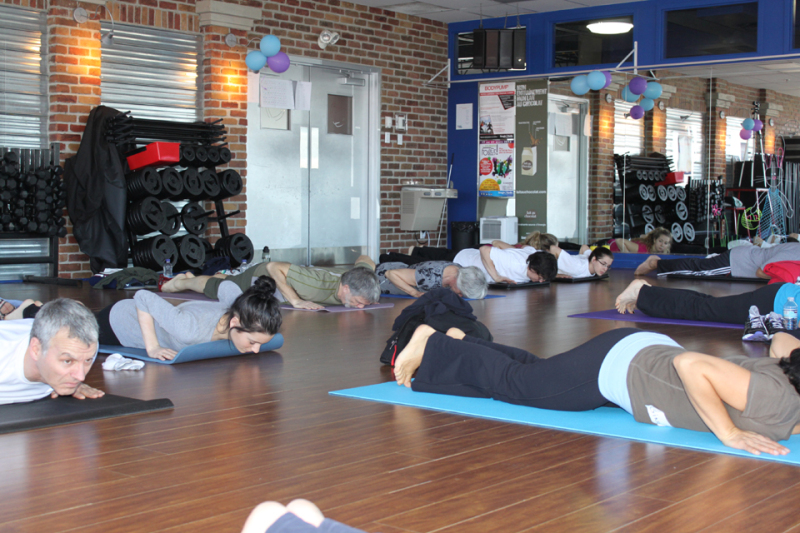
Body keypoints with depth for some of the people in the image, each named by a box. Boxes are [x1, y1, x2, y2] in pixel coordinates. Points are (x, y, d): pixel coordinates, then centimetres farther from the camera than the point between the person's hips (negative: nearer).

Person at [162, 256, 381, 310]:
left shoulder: (364, 280, -30)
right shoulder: (317, 285, -49)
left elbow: (364, 259, -6)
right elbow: (274, 267, -41)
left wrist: (370, 296, -11)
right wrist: (295, 301, -46)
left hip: (287, 274, 6)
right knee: (215, 288, 24)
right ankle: (184, 282, 52)